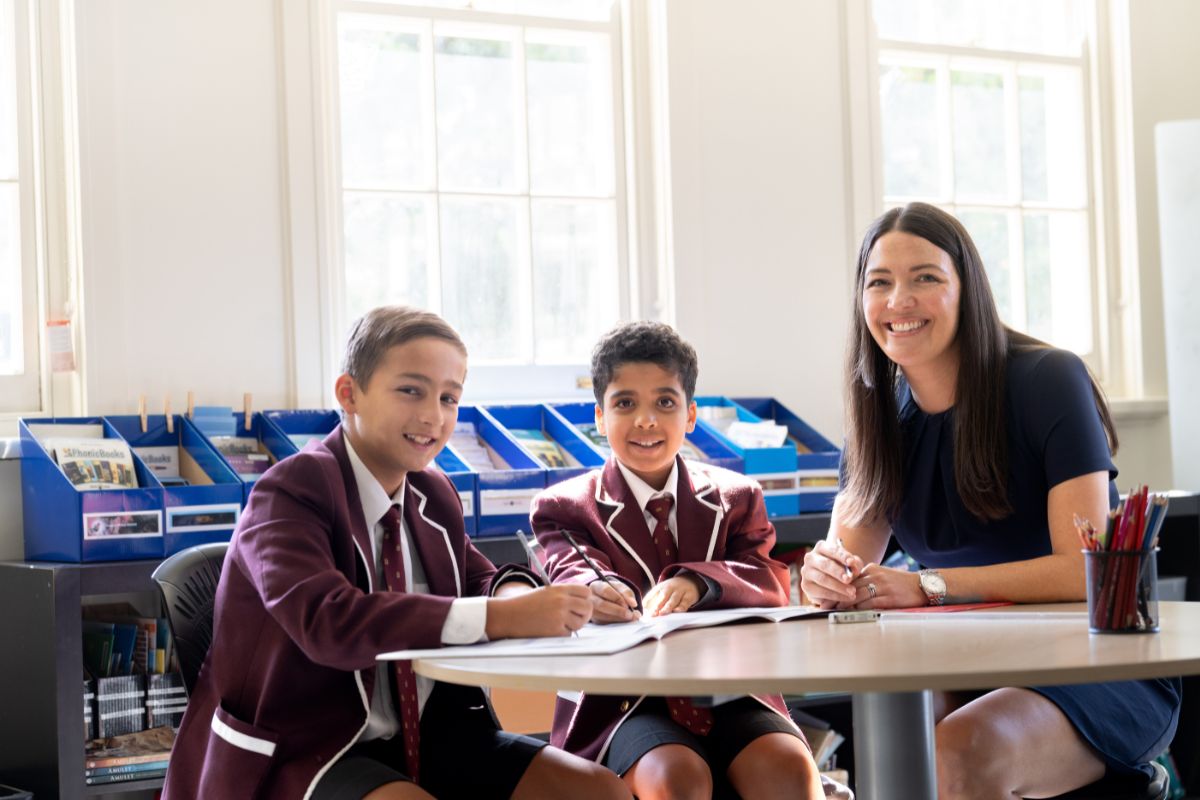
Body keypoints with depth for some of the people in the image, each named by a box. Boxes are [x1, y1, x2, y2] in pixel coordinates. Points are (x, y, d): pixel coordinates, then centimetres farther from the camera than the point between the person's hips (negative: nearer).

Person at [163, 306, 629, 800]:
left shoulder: (434, 496, 8)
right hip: (304, 751, -7)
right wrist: (501, 616, -38)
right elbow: (329, 620, -32)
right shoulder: (291, 494, -15)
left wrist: (513, 592, -12)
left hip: (427, 734, 7)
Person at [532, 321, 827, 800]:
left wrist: (698, 582, -25)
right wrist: (594, 594, -39)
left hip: (731, 694, 2)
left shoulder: (736, 498, 15)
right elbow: (572, 575, -13)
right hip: (627, 704, -2)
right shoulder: (566, 507, 9)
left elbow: (771, 585, -3)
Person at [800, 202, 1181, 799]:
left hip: (1104, 676, -4)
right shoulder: (881, 417, 5)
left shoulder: (1048, 381, -12)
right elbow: (848, 564, 3)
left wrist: (928, 586, -27)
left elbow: (1083, 570, -19)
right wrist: (826, 578, -22)